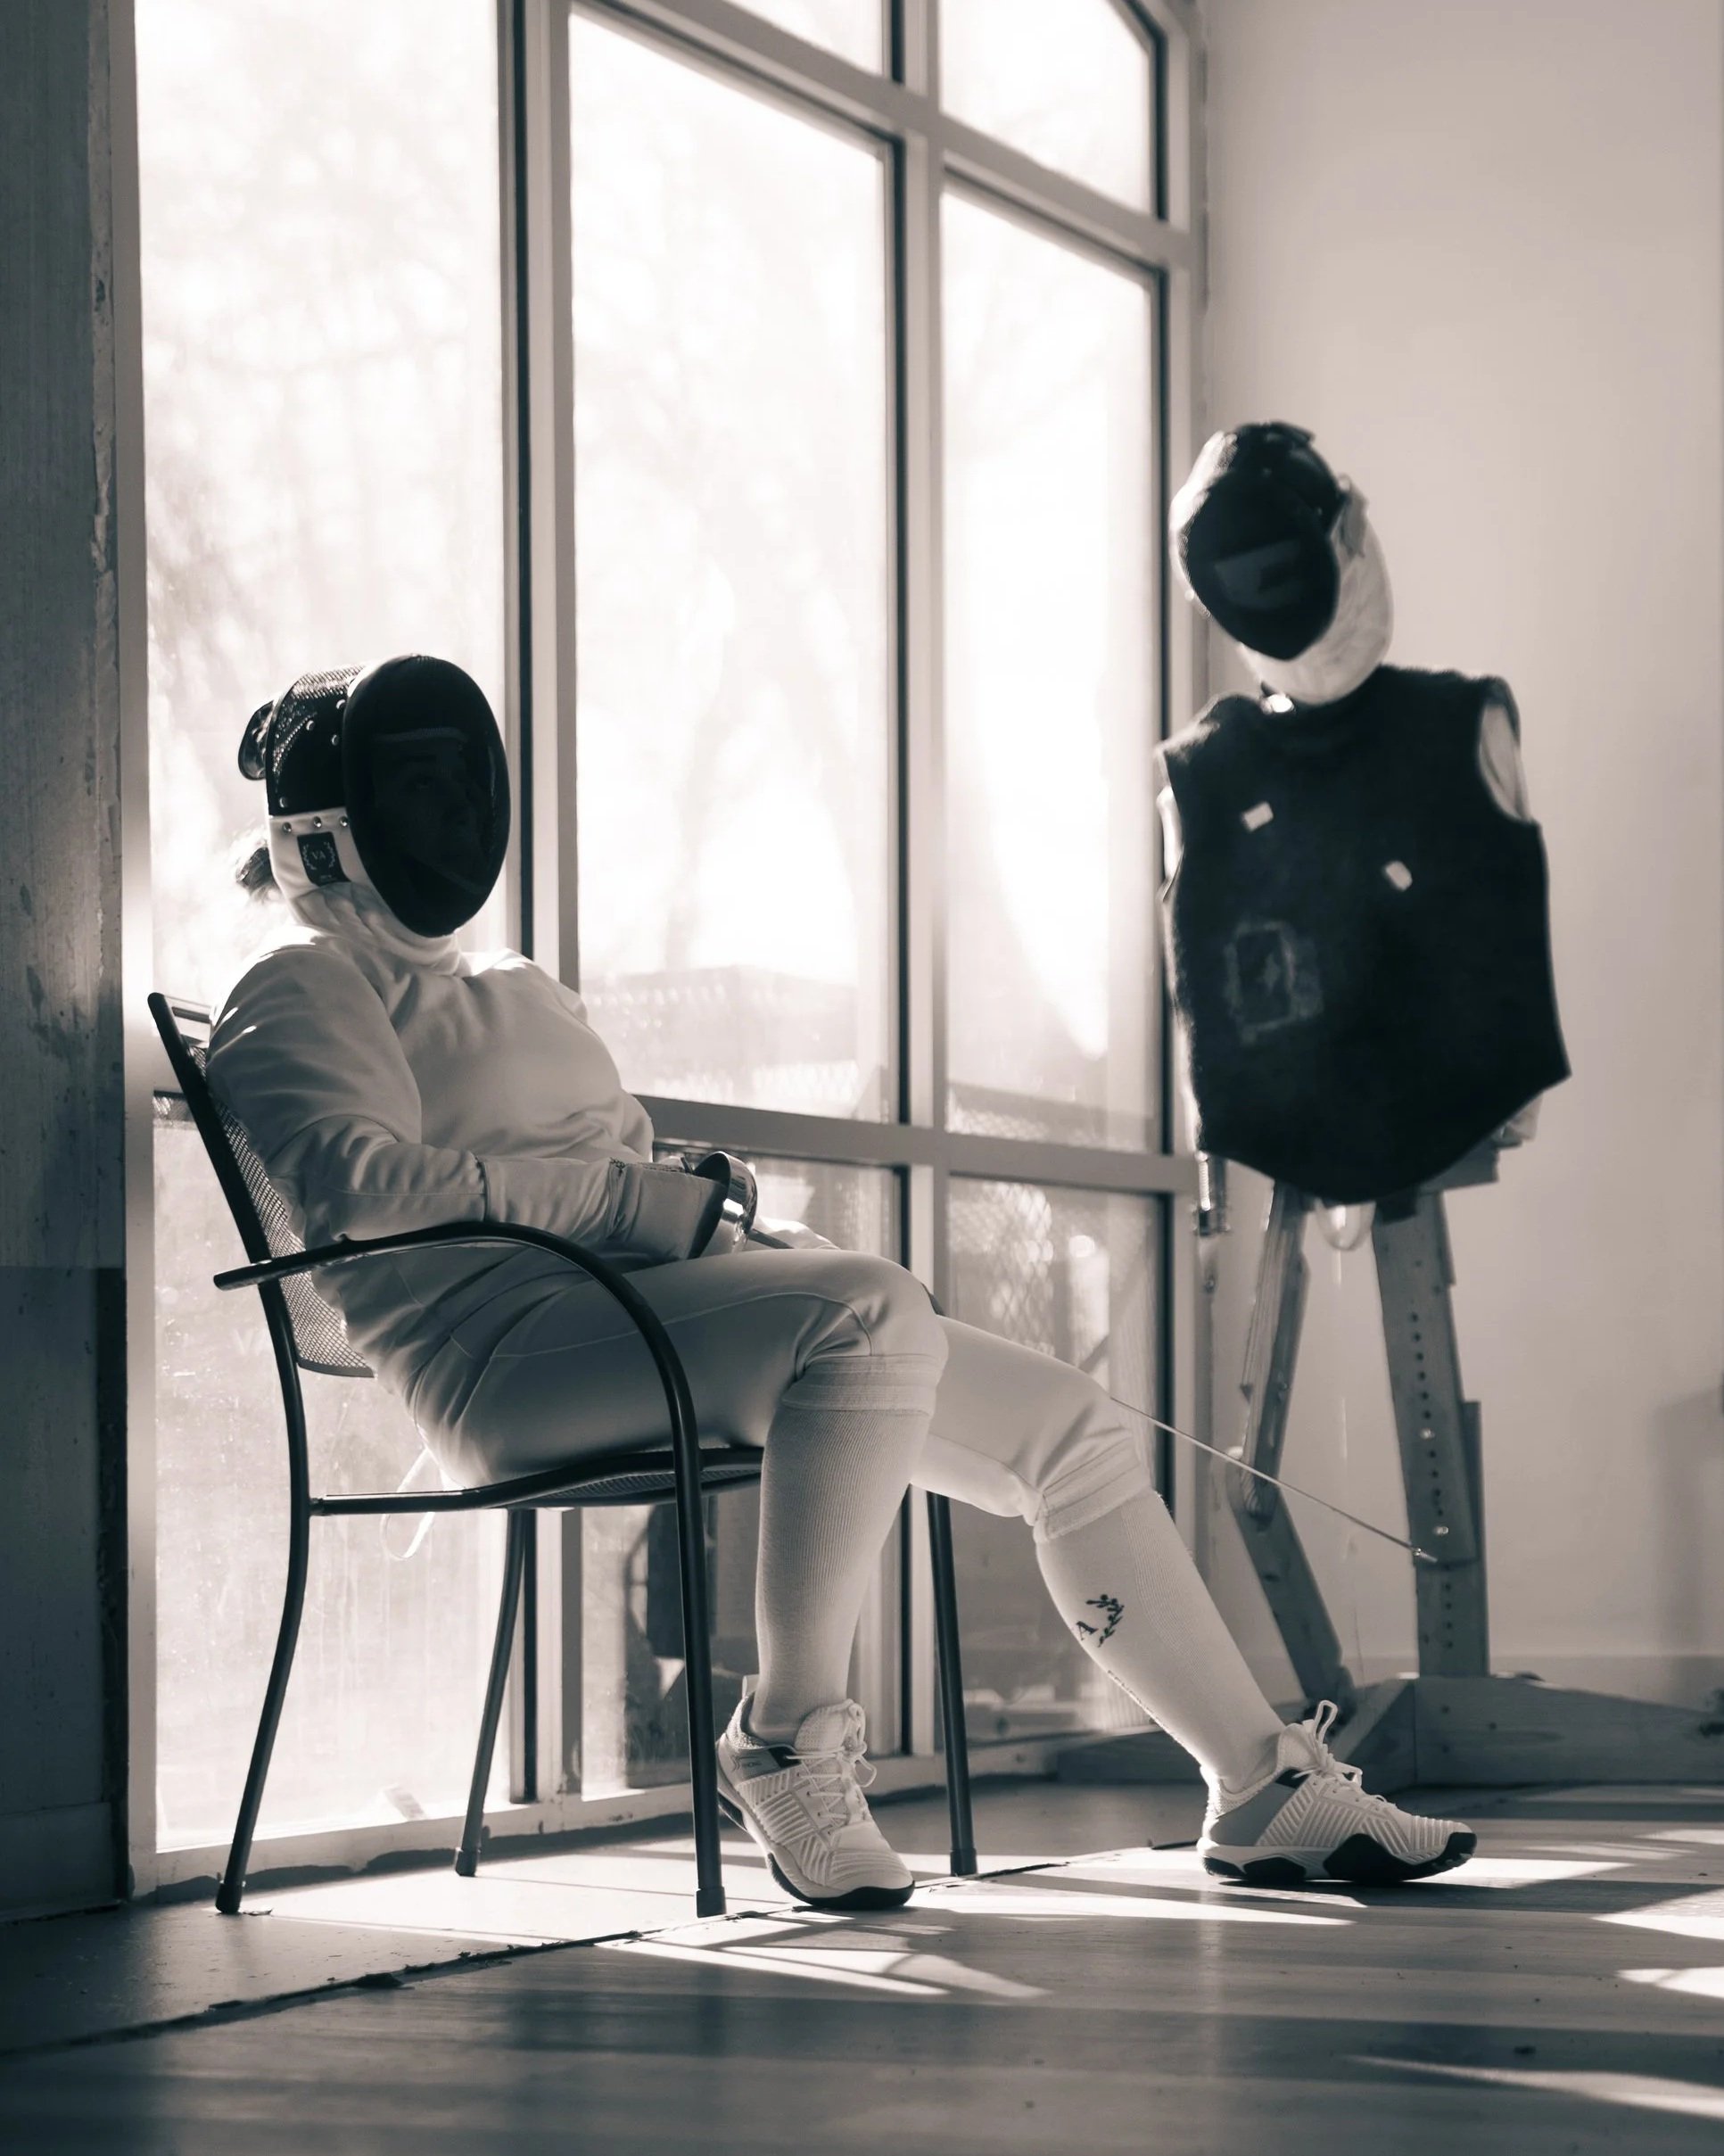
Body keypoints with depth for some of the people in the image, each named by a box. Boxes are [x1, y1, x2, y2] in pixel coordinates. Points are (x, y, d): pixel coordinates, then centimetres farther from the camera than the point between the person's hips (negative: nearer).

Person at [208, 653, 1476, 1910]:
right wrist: (633, 1199, -18)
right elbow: (358, 1181, -17)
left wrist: (697, 1205, 4)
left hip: (655, 1304, 9)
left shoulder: (516, 993, 31)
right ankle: (788, 1742, -26)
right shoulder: (300, 994, 3)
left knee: (1076, 1430, 0)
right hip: (515, 1348, -9)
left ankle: (1263, 1784, 7)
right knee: (876, 1310, -34)